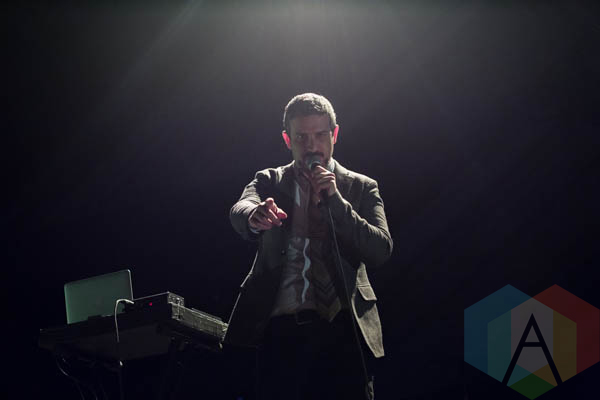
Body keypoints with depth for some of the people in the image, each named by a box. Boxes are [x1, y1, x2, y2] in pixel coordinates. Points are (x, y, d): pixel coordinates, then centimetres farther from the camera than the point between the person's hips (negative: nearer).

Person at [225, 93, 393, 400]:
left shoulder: (361, 188, 12)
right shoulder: (269, 182, 14)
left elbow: (381, 251, -1)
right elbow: (239, 210, -9)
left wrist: (335, 199, -10)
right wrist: (255, 216, -35)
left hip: (341, 331, 0)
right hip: (281, 329, 1)